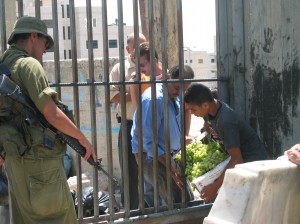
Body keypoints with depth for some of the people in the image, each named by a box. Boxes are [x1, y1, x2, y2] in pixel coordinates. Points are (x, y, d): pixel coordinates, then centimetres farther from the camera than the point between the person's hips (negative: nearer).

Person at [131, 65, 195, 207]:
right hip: (151, 156, -9)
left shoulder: (175, 98, 7)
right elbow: (147, 140, -25)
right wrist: (169, 166, -24)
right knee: (180, 200, -16)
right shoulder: (154, 99, -22)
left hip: (166, 155, 9)